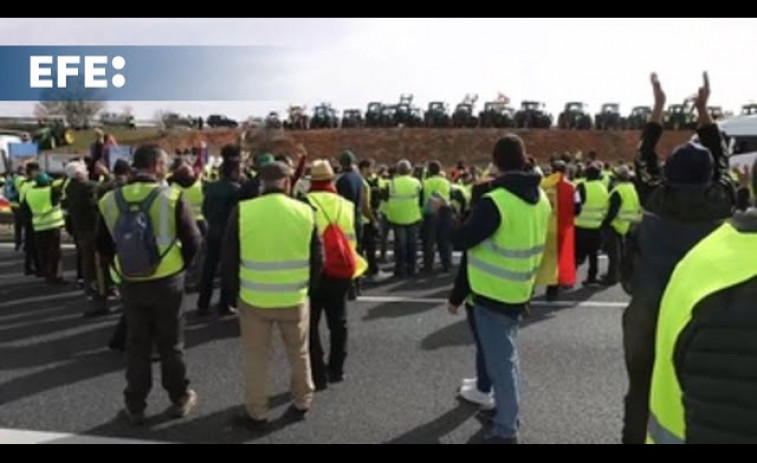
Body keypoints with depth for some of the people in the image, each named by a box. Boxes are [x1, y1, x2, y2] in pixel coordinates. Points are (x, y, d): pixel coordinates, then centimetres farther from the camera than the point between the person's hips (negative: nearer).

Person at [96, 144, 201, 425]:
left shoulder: (110, 200, -3)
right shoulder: (171, 198, -14)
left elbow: (102, 244, 5)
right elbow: (193, 240, -12)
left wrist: (122, 265, 15)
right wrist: (180, 264, 4)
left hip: (130, 283, 3)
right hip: (167, 281, -2)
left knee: (136, 345, 15)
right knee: (170, 343, 12)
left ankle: (135, 406, 25)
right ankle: (179, 399, 26)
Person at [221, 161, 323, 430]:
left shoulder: (242, 211, -10)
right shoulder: (305, 212, -6)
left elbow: (228, 258, -3)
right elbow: (317, 259, 0)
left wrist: (234, 289, 12)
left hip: (254, 298, -1)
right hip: (295, 298, 1)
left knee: (255, 358, 16)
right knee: (299, 353, 21)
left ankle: (256, 414, 28)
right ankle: (301, 404, 37)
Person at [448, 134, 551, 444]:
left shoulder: (495, 201, -24)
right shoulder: (541, 198, 3)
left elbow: (460, 240, -17)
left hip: (493, 293, -8)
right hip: (519, 290, 8)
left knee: (500, 360, 3)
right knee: (507, 355, 23)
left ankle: (505, 430, 15)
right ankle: (508, 413, 39)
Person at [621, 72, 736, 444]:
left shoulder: (655, 198, -11)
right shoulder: (721, 203, -7)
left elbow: (644, 156, 5)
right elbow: (721, 158, 10)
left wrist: (658, 106, 13)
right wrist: (703, 108, 16)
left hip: (647, 316, -1)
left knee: (641, 390, 13)